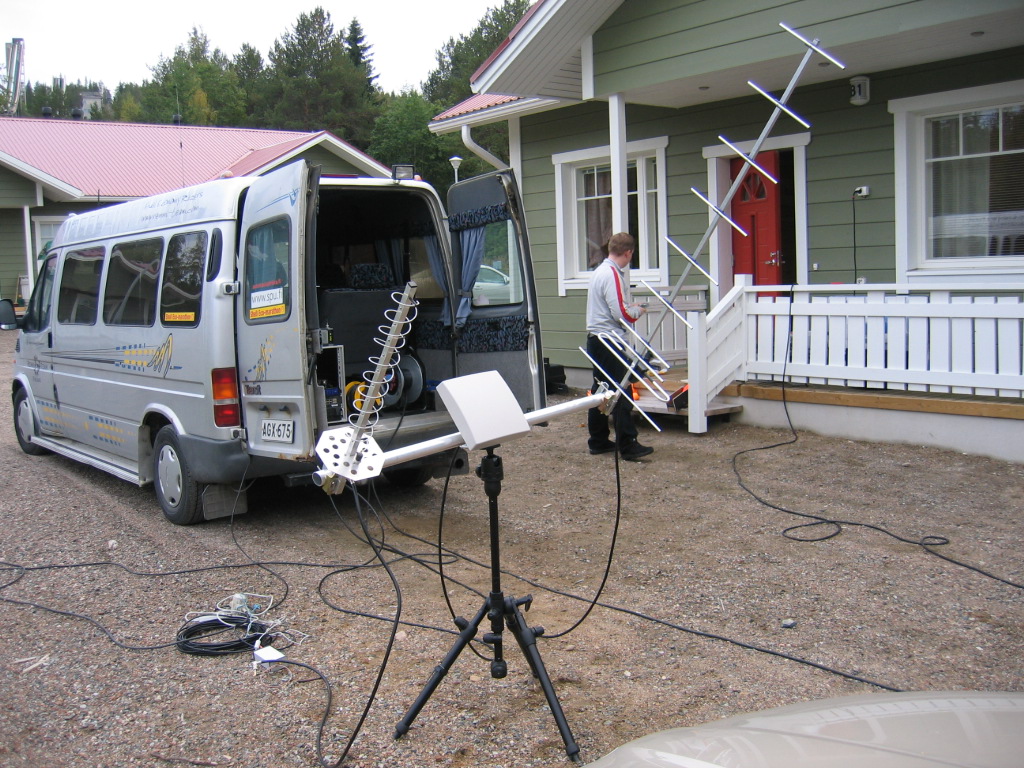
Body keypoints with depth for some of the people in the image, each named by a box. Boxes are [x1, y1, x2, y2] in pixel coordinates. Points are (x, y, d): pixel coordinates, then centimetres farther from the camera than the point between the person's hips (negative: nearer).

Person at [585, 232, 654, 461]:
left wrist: (631, 306, 24)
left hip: (595, 339, 10)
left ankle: (599, 441, 21)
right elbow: (622, 314, -20)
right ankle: (628, 446, -6)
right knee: (621, 393, -8)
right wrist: (639, 311, -2)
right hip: (609, 341, -10)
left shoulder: (600, 270, 14)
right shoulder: (612, 275, -17)